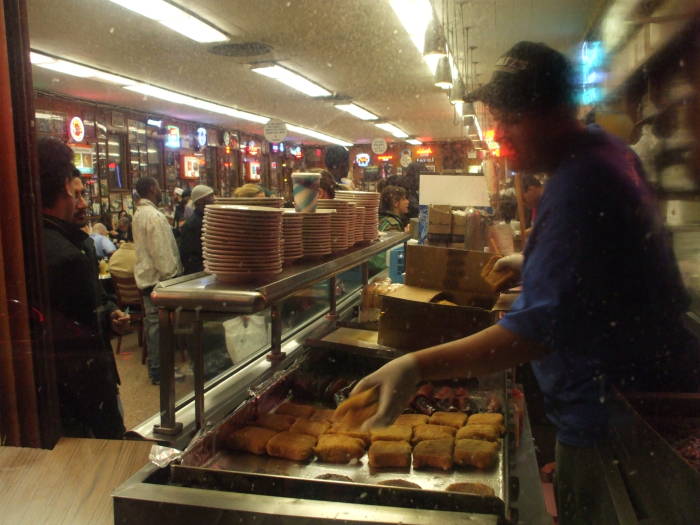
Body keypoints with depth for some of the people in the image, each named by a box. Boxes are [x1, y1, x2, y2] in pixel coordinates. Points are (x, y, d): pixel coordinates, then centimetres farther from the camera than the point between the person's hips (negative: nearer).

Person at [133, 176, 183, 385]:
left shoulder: (139, 213, 13)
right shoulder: (153, 215, -19)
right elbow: (161, 252, -23)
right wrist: (169, 277, -18)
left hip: (146, 275, 10)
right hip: (158, 277, -10)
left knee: (152, 321, 16)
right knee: (159, 324, -4)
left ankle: (155, 366, 26)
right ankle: (158, 371, 3)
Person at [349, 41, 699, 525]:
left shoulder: (578, 186, -29)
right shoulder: (609, 153, 5)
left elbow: (543, 325, -38)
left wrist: (418, 366, -42)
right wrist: (531, 263, 24)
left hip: (611, 408, -10)